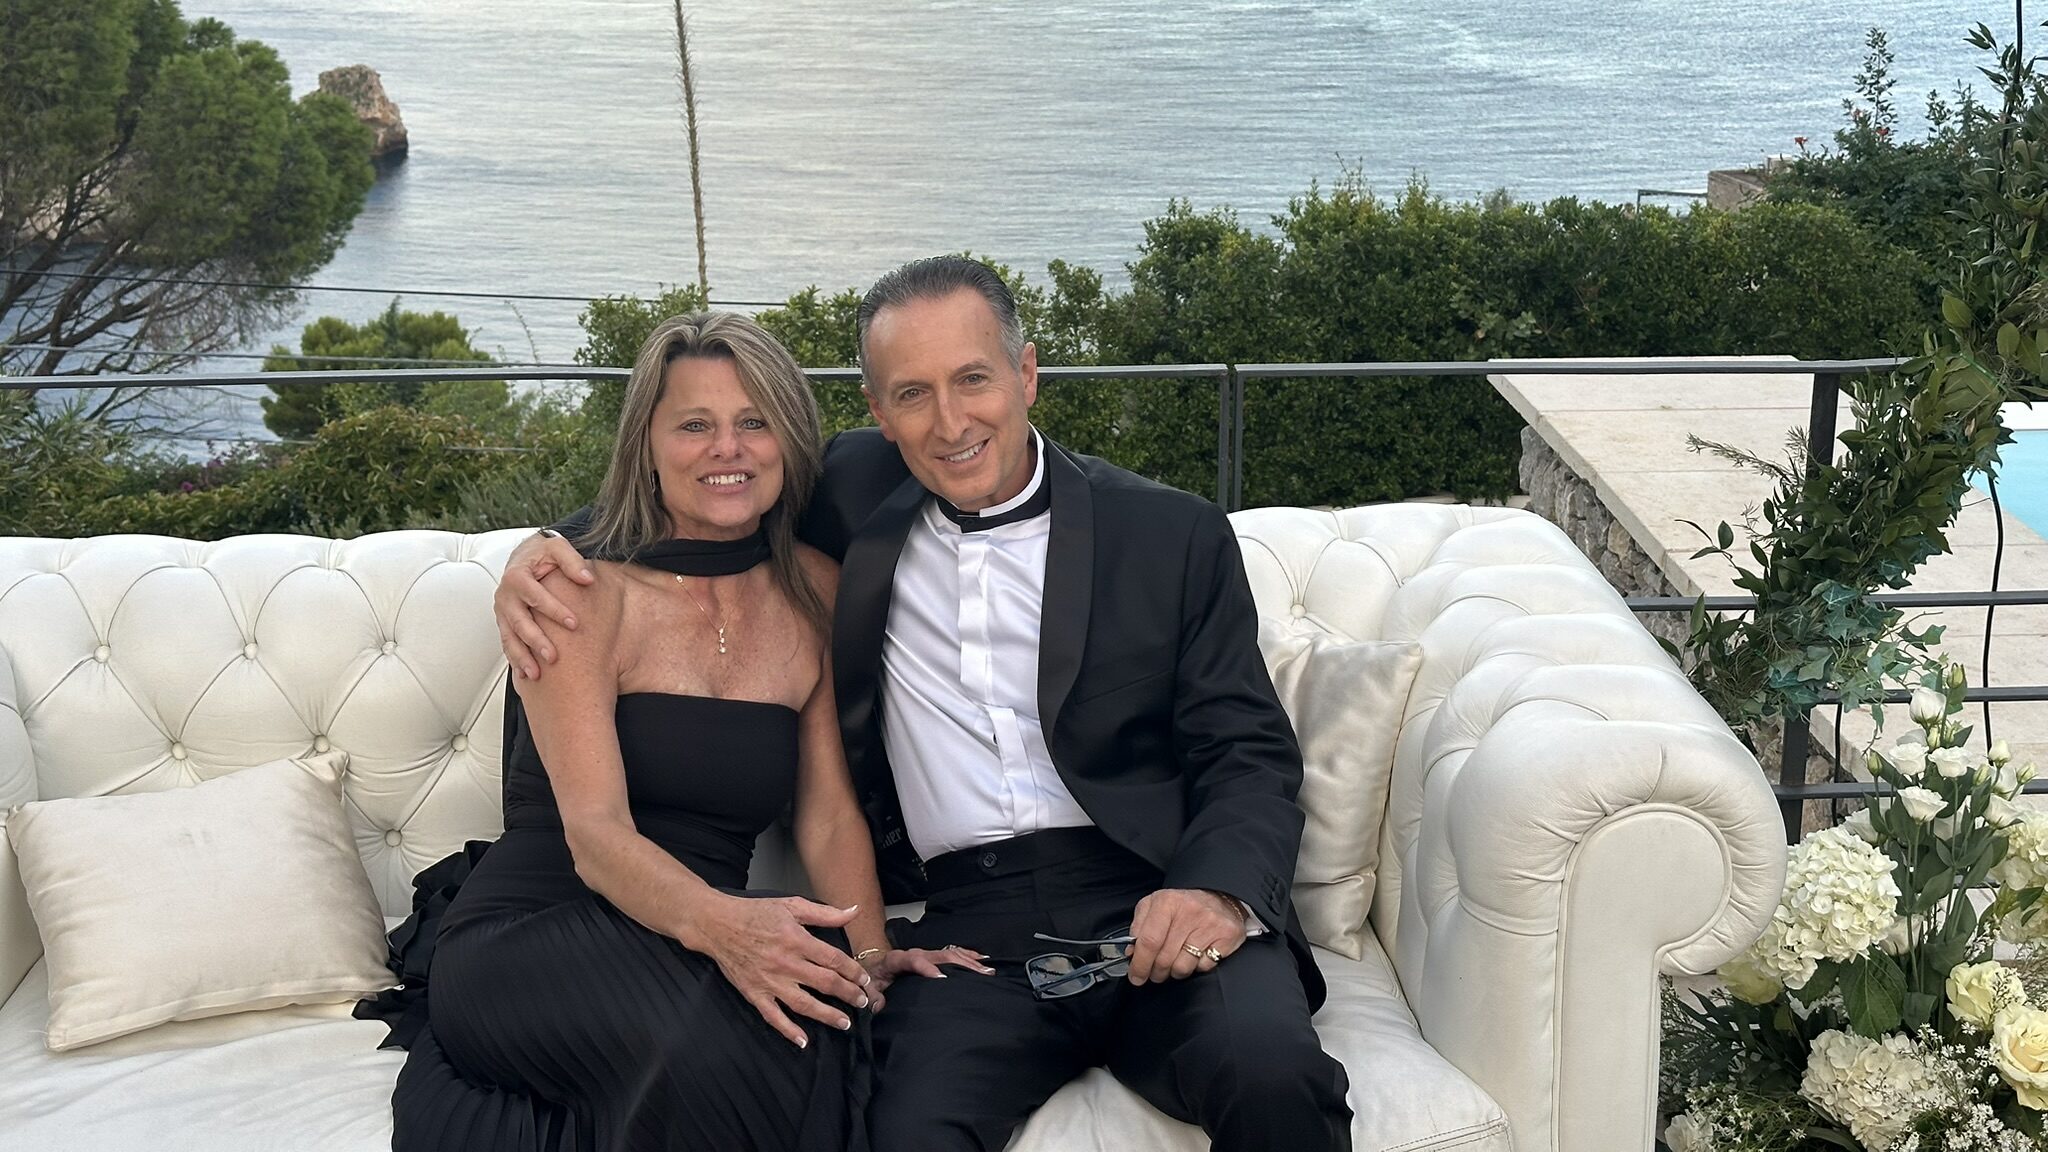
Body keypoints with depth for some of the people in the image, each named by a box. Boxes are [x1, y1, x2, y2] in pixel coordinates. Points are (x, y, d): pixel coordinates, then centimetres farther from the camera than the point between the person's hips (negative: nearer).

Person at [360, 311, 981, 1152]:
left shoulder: (815, 595, 9)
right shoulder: (578, 594, -5)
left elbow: (829, 811, 6)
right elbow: (596, 834, -18)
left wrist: (870, 955, -14)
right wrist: (716, 923, -39)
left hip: (704, 939, 4)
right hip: (529, 936, -4)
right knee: (700, 1040, -38)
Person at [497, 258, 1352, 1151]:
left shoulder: (1176, 534, 7)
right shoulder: (856, 497, 12)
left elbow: (1249, 752, 4)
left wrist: (1220, 890, -17)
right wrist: (542, 550, 6)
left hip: (1157, 909, -1)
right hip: (969, 932, 1)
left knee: (1273, 1078, -31)